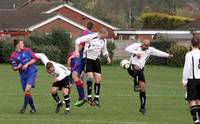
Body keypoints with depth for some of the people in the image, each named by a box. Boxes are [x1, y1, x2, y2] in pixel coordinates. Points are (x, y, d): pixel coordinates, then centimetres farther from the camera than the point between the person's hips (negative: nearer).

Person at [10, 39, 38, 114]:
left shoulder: (27, 50, 0)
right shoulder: (13, 56, -1)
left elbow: (35, 58, 3)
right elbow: (14, 68, 3)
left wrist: (27, 64, -10)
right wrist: (18, 67, -20)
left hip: (31, 72, -2)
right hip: (23, 75, 2)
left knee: (27, 89, -20)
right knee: (27, 92, 5)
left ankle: (24, 107, -13)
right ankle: (33, 108, 20)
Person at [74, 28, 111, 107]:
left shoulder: (104, 41, 7)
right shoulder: (91, 37, -13)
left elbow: (104, 50, 23)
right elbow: (78, 40, -12)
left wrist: (107, 57, 5)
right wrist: (77, 50, -23)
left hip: (96, 60, 6)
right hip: (88, 59, -6)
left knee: (98, 78, -2)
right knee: (90, 77, -18)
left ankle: (96, 98, 7)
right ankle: (89, 97, -11)